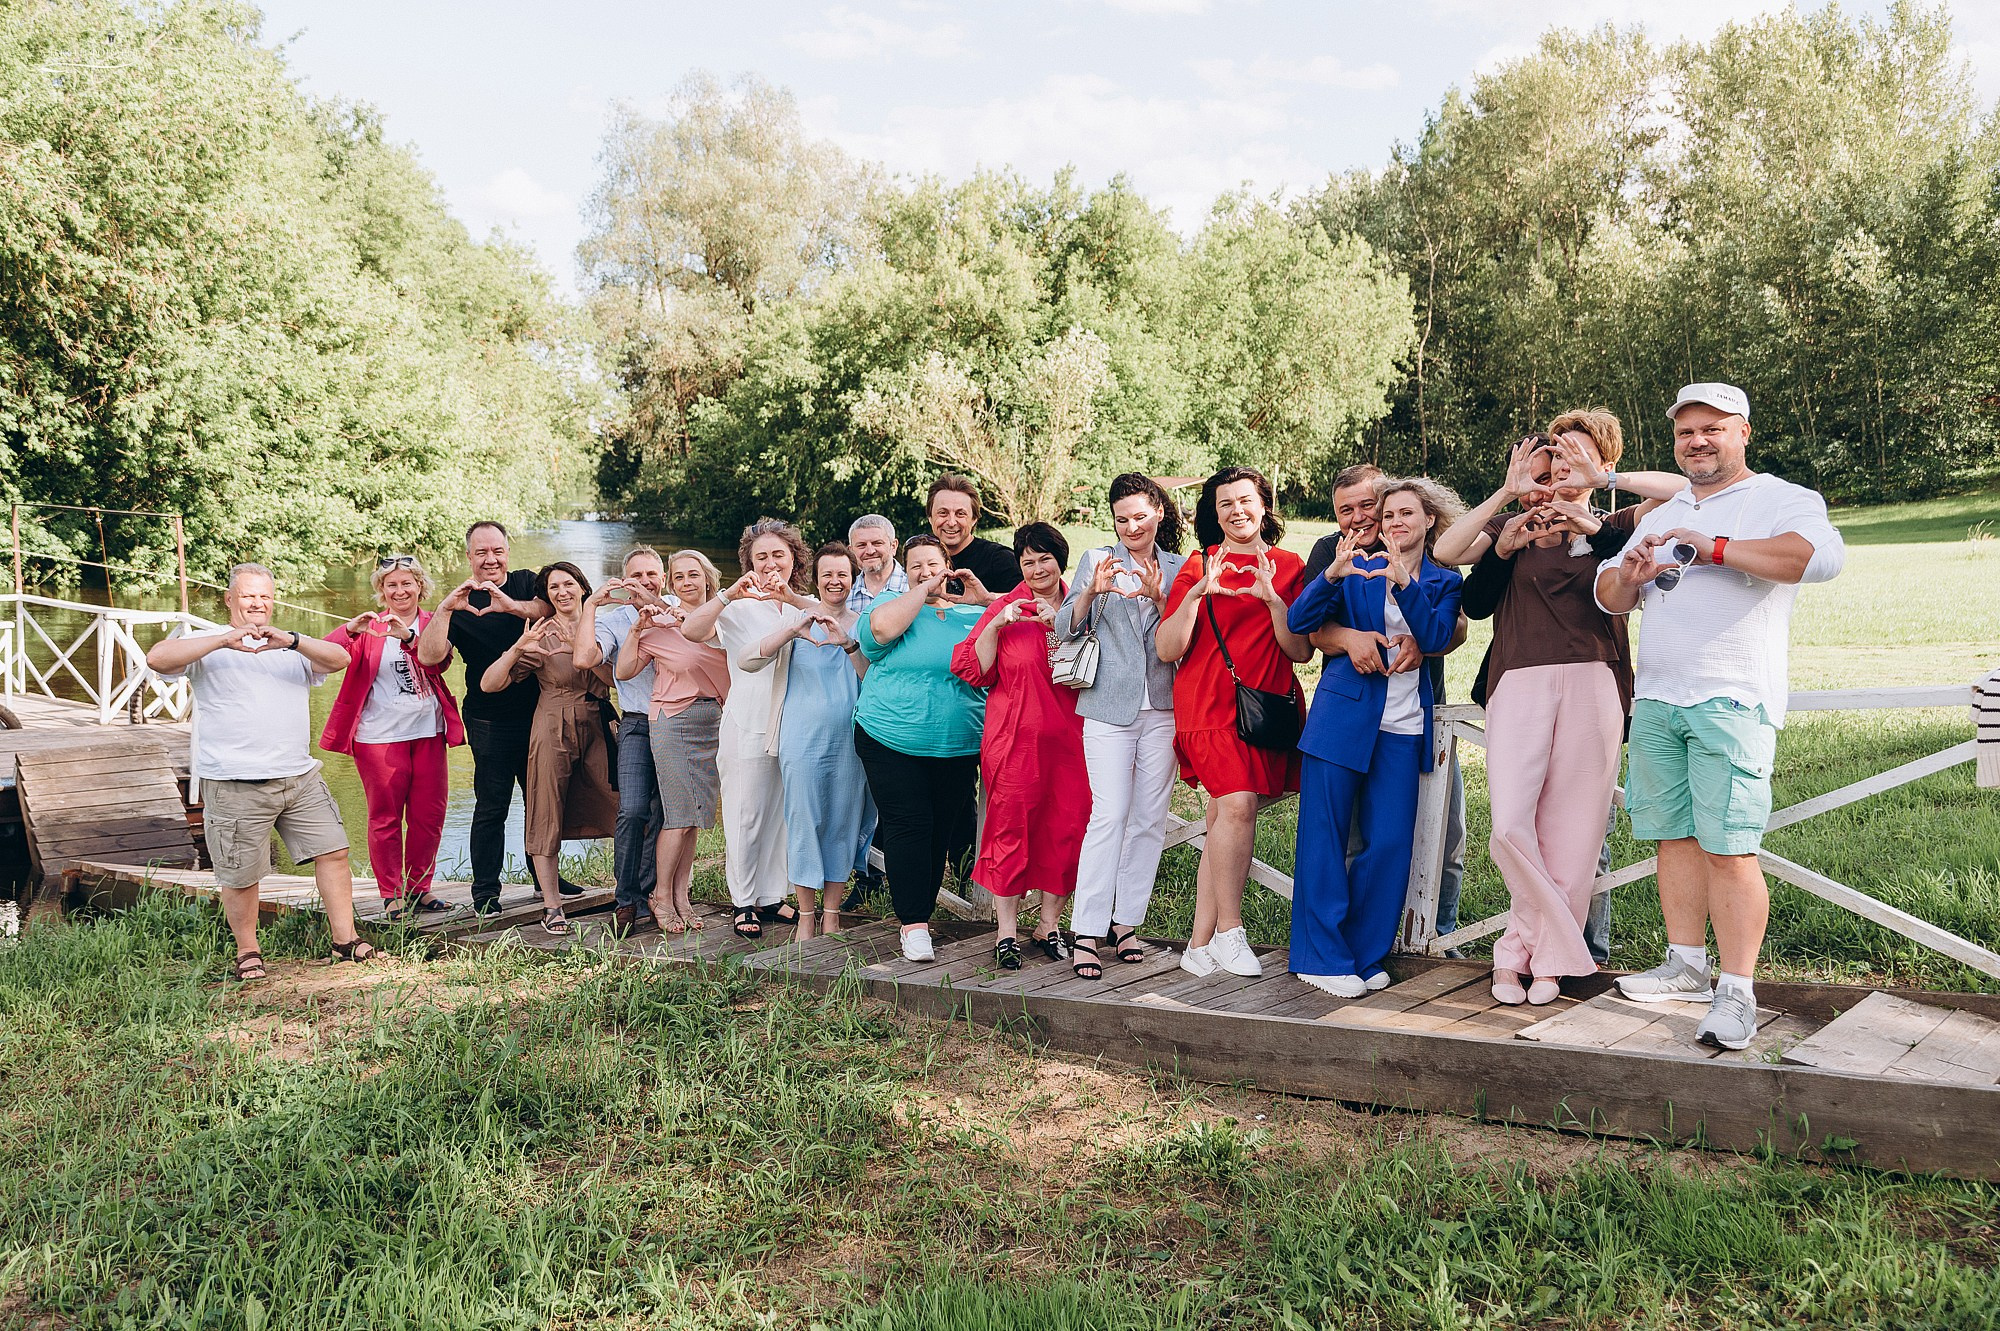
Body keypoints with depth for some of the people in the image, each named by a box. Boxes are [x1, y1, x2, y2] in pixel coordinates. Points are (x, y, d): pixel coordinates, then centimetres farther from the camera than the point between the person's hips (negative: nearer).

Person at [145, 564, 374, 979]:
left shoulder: (294, 647, 15)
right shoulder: (209, 646, 5)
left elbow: (340, 659, -3)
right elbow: (157, 659, -13)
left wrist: (292, 640, -21)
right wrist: (224, 640, -21)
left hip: (300, 777, 4)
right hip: (234, 786, -4)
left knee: (333, 851, 3)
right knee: (241, 875, 2)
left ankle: (345, 941, 13)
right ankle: (247, 953, 21)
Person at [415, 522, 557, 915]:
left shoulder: (527, 583, 7)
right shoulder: (459, 604, -2)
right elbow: (429, 656, -15)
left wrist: (512, 605, -29)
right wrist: (444, 609, -27)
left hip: (537, 711, 4)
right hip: (491, 718, -4)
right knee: (491, 807, -2)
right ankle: (485, 891, 7)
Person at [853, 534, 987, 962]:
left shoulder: (975, 616, 11)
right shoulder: (894, 607, 3)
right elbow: (882, 627, -20)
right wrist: (922, 591, -10)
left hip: (958, 748, 3)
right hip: (892, 741, -3)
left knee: (941, 831, 7)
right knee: (908, 825, -9)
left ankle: (921, 913, 21)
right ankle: (913, 925, -7)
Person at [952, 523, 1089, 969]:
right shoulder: (1005, 608, 4)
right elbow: (974, 670, -1)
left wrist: (1062, 623, -12)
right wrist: (996, 626, -13)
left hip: (1069, 736, 2)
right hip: (1016, 738, -2)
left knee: (1066, 827, 3)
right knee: (1011, 828, -1)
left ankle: (1049, 924, 18)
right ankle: (1006, 930, 9)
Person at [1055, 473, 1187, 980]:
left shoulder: (1178, 568, 10)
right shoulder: (1097, 560, 6)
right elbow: (1066, 629, -2)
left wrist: (1158, 597, -16)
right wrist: (1090, 592, -21)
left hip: (1162, 709, 3)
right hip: (1109, 708, -2)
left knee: (1150, 819, 4)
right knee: (1109, 815, -10)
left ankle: (1126, 922, 15)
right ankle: (1087, 933, -7)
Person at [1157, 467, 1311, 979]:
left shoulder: (1289, 567, 10)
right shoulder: (1198, 566, 3)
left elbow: (1302, 652, 3)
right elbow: (1167, 650, -4)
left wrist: (1272, 597, -11)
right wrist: (1197, 593, -16)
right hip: (1210, 704, -3)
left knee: (1222, 825, 2)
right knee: (1237, 806, -21)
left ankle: (1199, 945, 8)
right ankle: (1229, 932, -8)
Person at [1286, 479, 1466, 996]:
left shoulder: (1443, 580, 10)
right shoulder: (1358, 569, 6)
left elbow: (1436, 637, -9)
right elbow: (1300, 622, -4)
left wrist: (1405, 583, -22)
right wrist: (1331, 575, -21)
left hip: (1403, 728, 2)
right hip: (1342, 716, -1)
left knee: (1390, 843, -3)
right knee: (1324, 837, -2)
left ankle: (1364, 954, 13)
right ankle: (1322, 957, 8)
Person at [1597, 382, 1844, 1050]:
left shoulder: (1782, 500, 1)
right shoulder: (1661, 517, 23)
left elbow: (1823, 555, -20)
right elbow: (1607, 595, 25)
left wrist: (1716, 548, -21)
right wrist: (1628, 576, 1)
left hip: (1732, 700, -6)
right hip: (1655, 698, 7)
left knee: (1728, 847, -11)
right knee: (1673, 835, 9)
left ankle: (1736, 993, -8)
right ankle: (1686, 965, 19)